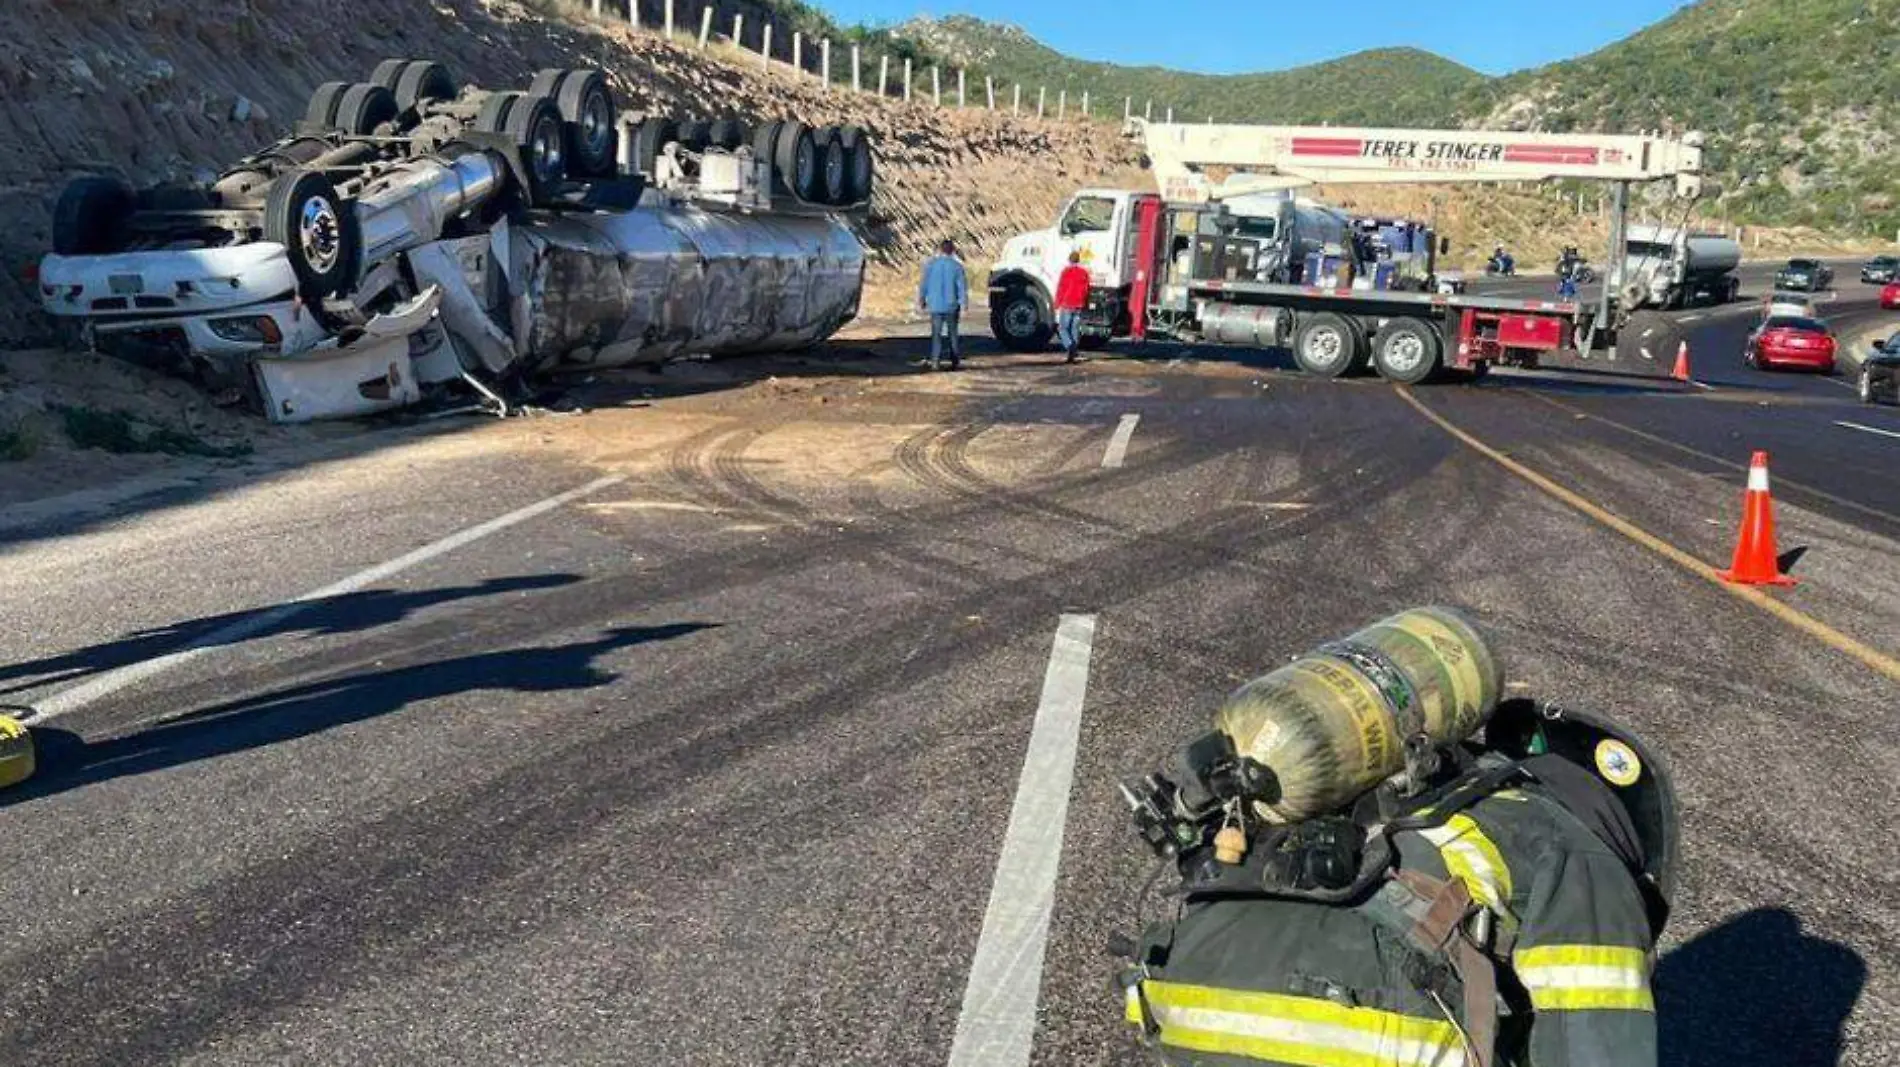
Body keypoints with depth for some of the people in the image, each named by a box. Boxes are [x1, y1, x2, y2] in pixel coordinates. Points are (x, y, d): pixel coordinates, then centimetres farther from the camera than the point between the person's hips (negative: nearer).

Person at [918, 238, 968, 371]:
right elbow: (962, 286, -8)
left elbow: (924, 284, 3)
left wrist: (922, 300, 15)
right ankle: (955, 361, 15)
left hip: (935, 305, 0)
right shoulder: (957, 265, -6)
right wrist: (963, 304, -3)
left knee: (936, 334, 3)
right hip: (951, 306, 0)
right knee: (952, 333, 11)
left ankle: (935, 362, -5)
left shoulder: (931, 264, -2)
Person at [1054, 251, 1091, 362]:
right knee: (1075, 330, 7)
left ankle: (1069, 346, -20)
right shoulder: (1084, 272, 5)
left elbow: (1060, 289, -5)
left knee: (1063, 328, 4)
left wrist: (1057, 305, 1)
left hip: (1066, 305, -3)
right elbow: (1087, 290, 8)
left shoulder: (1066, 271, -5)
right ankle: (1072, 353, 4)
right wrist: (1086, 305, 17)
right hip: (1079, 306, 3)